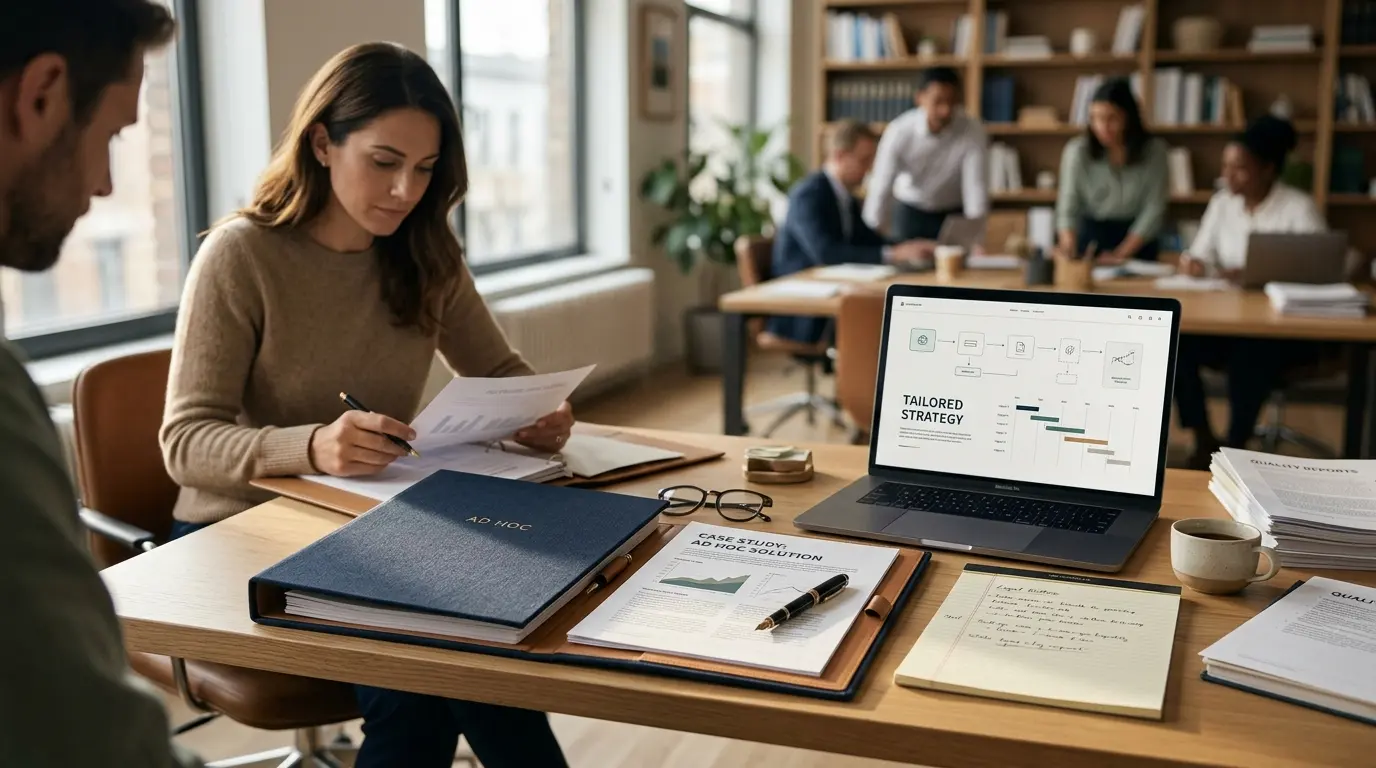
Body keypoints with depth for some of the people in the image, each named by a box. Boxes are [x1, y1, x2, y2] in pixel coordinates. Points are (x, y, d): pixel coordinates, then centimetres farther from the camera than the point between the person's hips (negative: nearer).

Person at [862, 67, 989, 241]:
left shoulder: (973, 132, -25)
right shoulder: (899, 131, -25)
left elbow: (976, 188, -27)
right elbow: (881, 189, -25)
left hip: (954, 215, 0)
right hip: (909, 212, 0)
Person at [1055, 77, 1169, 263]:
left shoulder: (1153, 150, -10)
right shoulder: (1077, 151, -14)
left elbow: (1153, 208, -11)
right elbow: (1068, 208, -18)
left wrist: (1122, 254, -20)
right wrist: (1068, 251, -35)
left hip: (1137, 239, 1)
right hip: (1091, 235, -1)